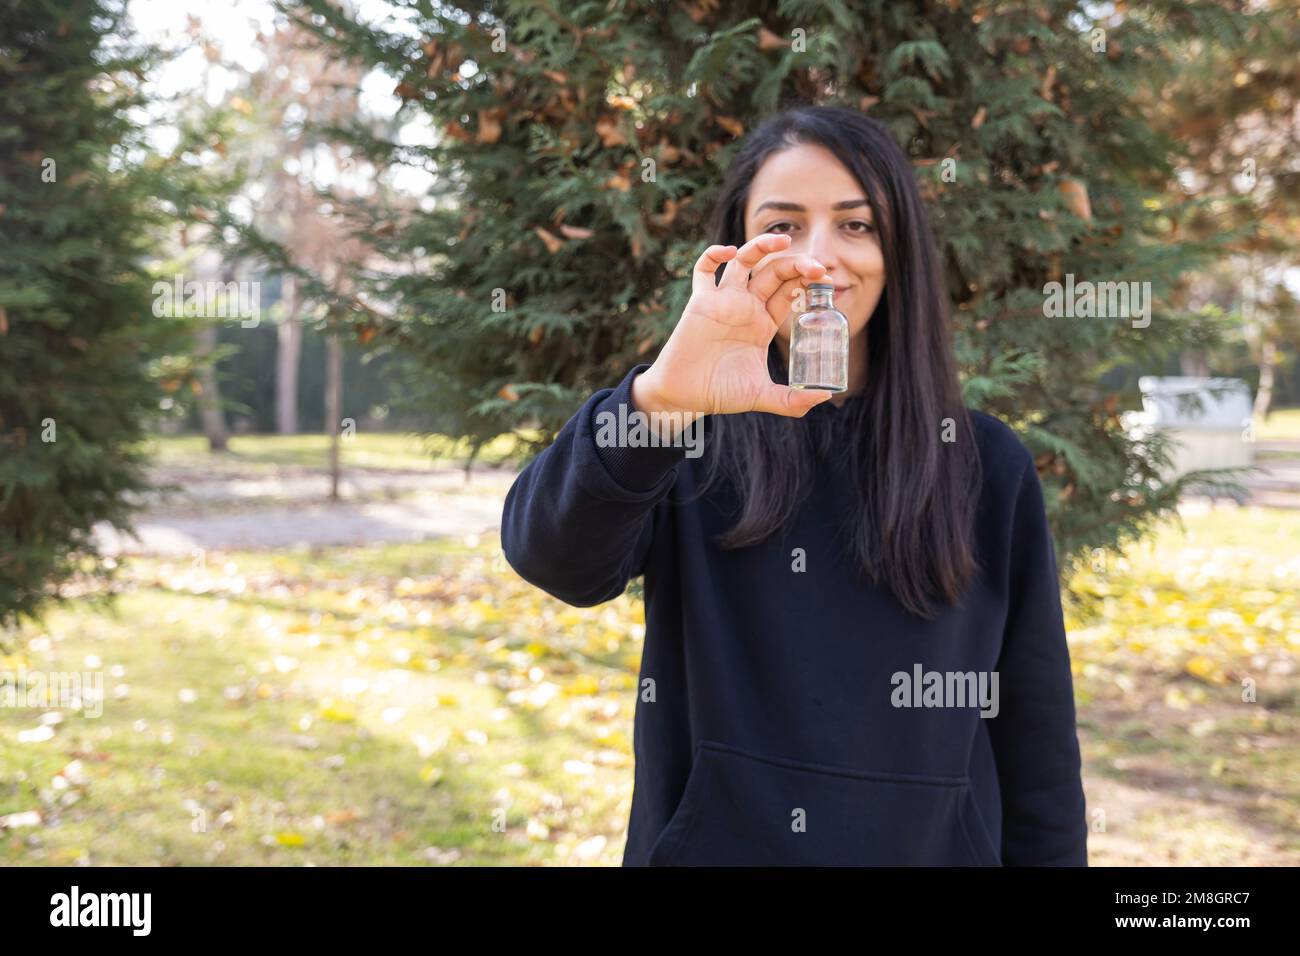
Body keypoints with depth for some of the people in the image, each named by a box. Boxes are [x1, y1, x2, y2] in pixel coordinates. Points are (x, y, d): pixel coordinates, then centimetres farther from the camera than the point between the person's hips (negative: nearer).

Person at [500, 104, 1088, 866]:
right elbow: (554, 556, -26)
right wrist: (655, 399, -40)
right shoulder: (687, 444, -5)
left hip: (928, 847, 1)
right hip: (706, 844, 0)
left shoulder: (987, 465, -3)